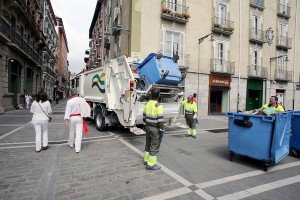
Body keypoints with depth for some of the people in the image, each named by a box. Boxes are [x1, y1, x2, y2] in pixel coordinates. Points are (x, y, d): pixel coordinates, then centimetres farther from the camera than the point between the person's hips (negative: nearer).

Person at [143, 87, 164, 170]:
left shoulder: (147, 104, 2)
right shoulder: (158, 105, -19)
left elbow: (144, 117, 10)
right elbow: (160, 120, -21)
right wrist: (162, 131, -13)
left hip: (148, 127, 8)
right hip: (155, 129, -7)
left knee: (148, 144, 21)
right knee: (154, 147, 3)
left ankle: (146, 160, 36)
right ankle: (151, 164, 12)